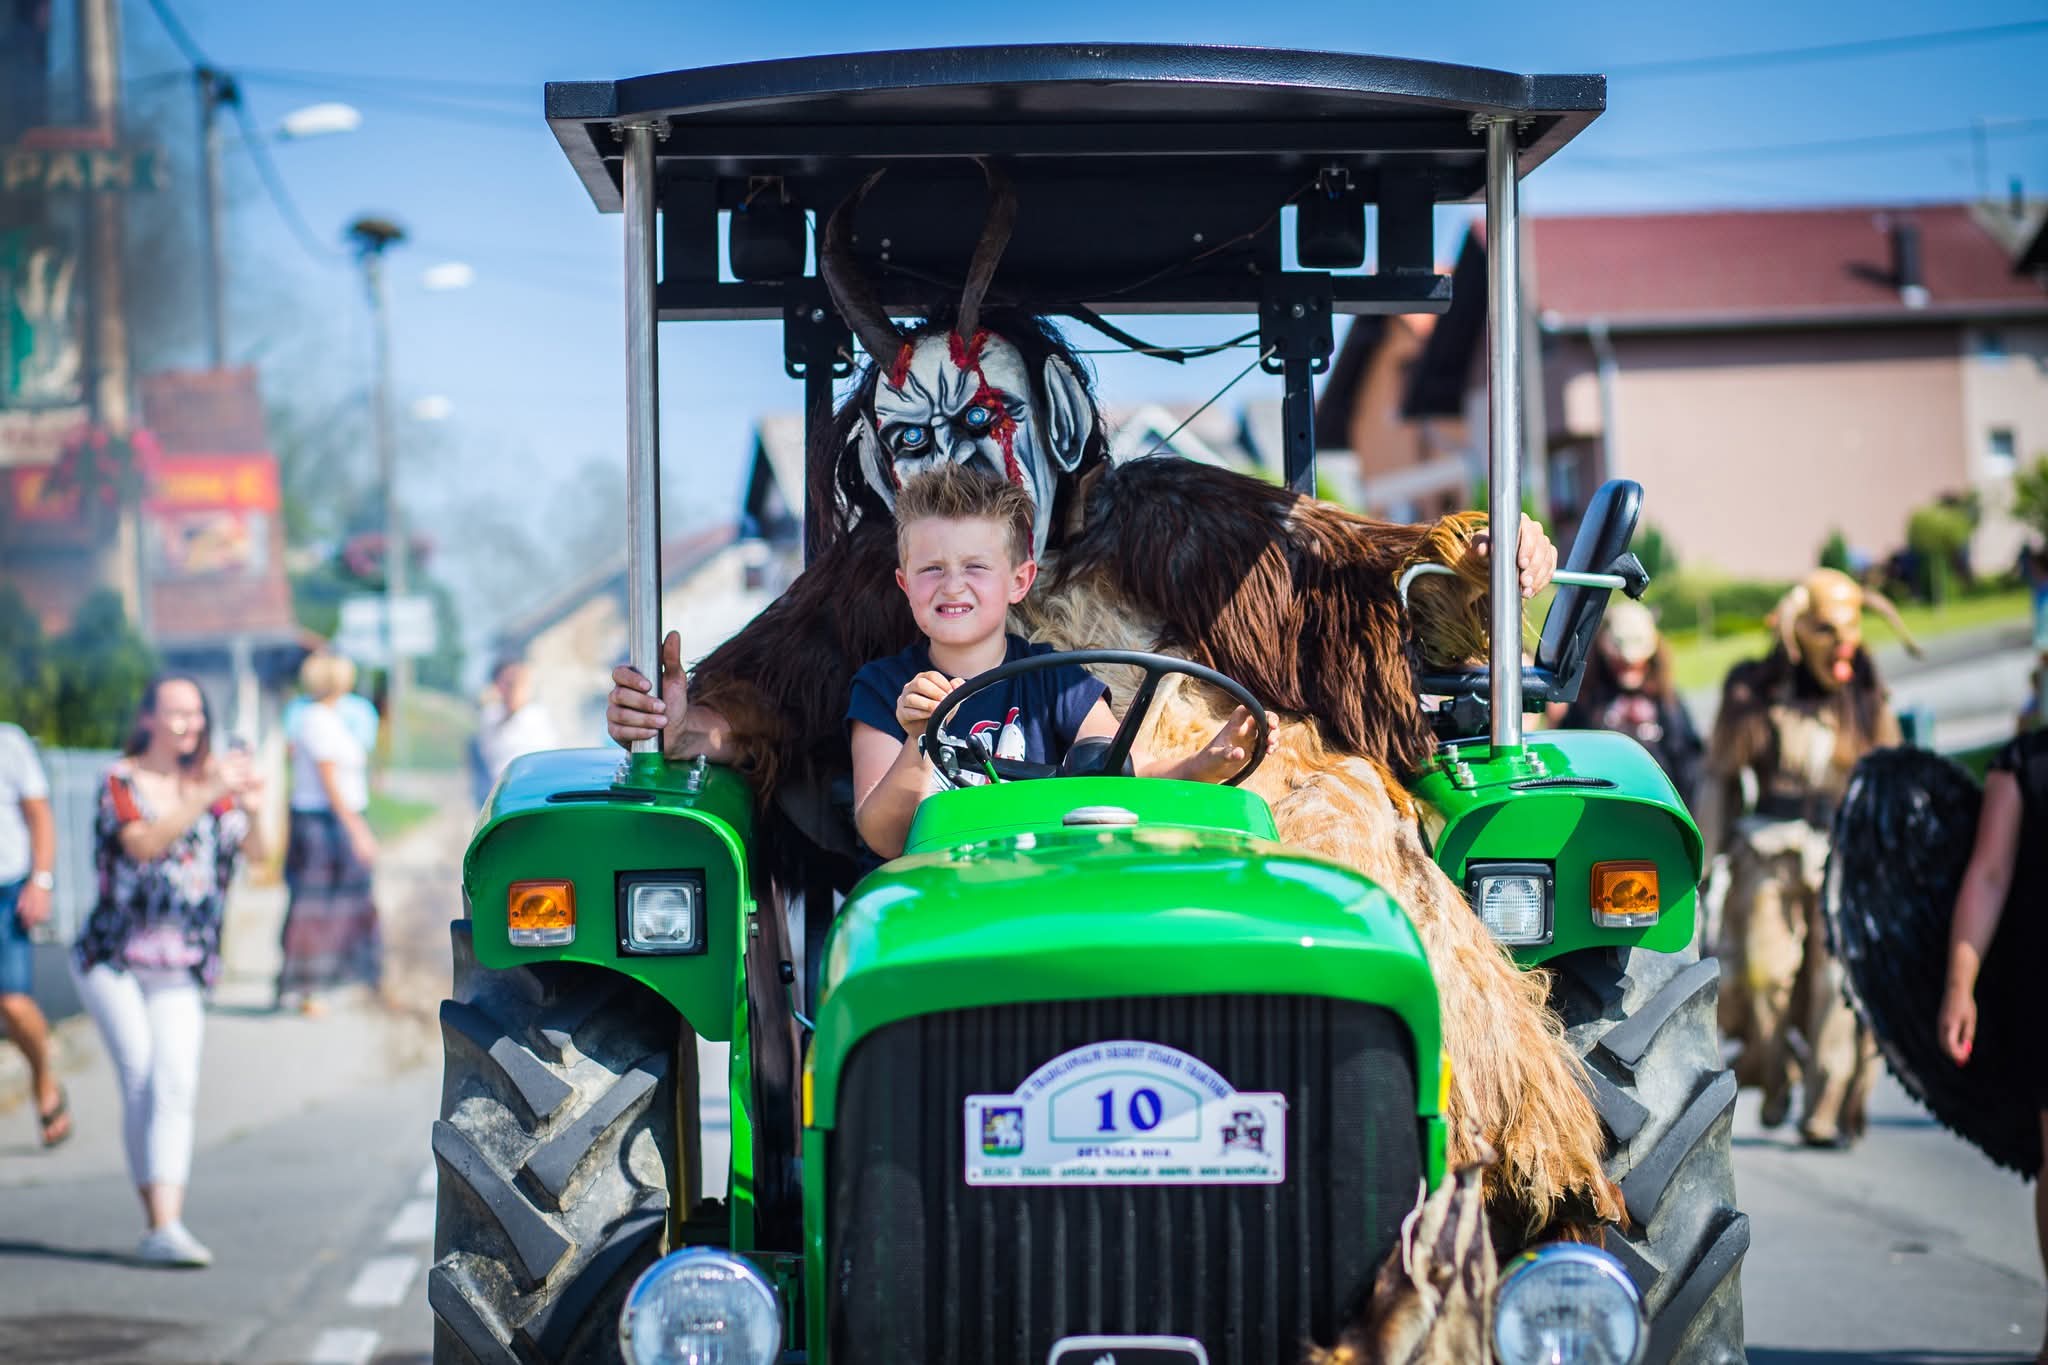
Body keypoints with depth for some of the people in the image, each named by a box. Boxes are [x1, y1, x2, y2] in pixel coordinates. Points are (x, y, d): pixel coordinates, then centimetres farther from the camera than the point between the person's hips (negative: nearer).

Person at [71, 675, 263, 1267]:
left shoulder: (207, 781, 10)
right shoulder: (121, 781, -2)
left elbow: (255, 852, 1)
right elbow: (144, 844, -20)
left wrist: (249, 807, -19)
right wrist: (209, 796, -28)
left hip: (179, 971, 3)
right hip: (113, 959, -3)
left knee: (176, 1085, -13)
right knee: (141, 1077, -14)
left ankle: (166, 1229, -20)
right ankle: (156, 1218, -6)